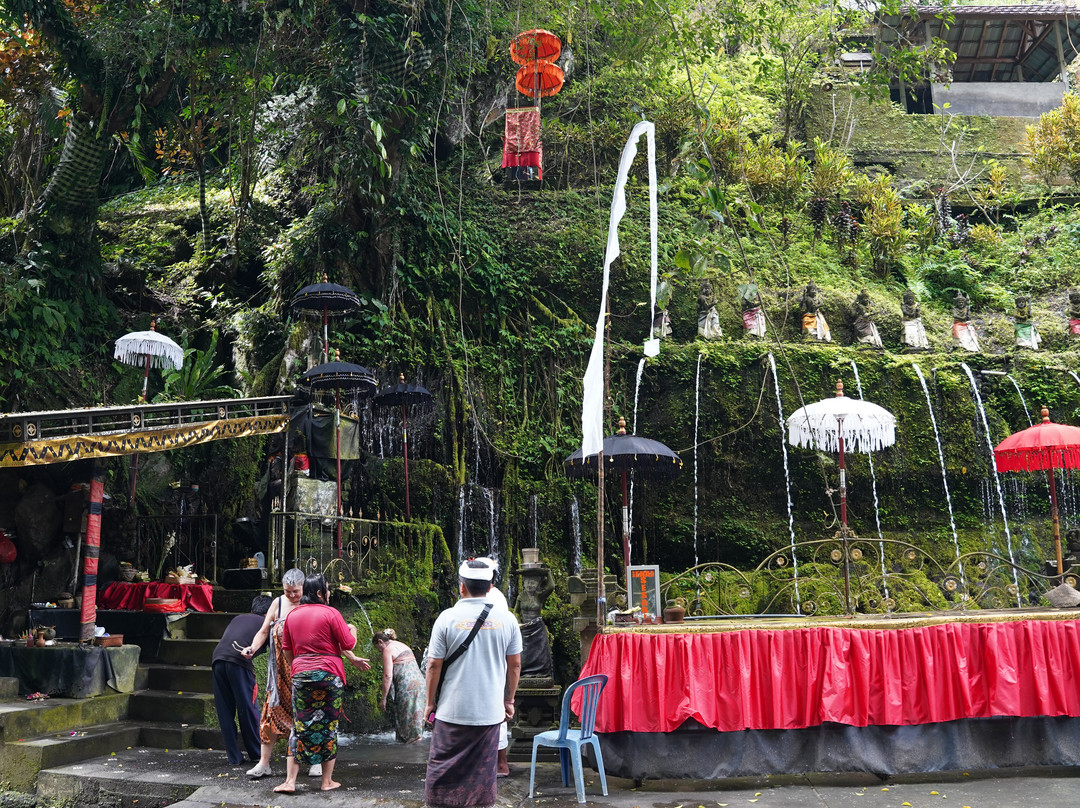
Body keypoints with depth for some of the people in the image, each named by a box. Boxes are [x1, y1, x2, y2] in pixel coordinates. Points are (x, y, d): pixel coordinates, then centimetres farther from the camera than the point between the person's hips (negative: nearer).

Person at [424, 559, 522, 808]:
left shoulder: (448, 617, -8)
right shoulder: (506, 618, -2)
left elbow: (434, 665, -5)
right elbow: (515, 664, 4)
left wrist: (430, 702, 7)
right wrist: (509, 700, 16)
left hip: (452, 711, -2)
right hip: (490, 711, 2)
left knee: (444, 770, 10)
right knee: (484, 773, 12)